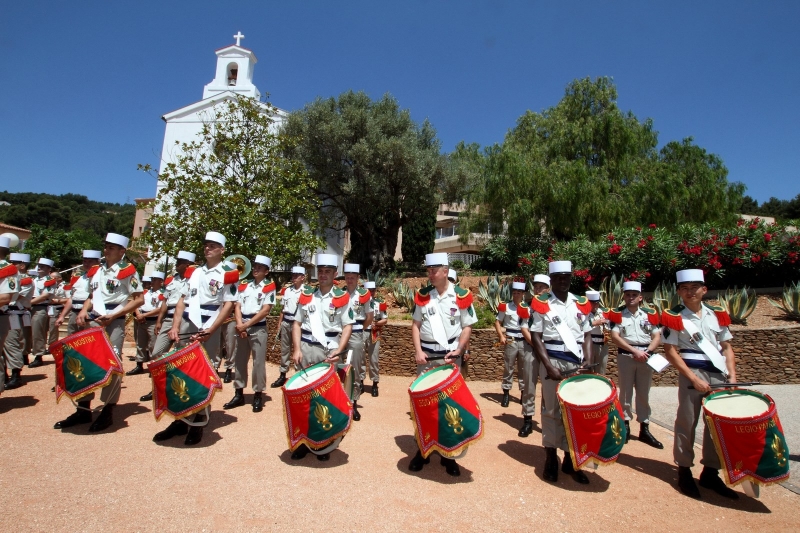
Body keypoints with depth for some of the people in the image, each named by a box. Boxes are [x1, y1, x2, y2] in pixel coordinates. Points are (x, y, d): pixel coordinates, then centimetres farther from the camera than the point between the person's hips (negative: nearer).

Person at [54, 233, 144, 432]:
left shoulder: (128, 271, -7)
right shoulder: (98, 271, 14)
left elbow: (138, 299, -11)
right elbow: (93, 296, 22)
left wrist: (113, 315, -17)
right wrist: (84, 311, 2)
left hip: (114, 323, -7)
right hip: (93, 321, 7)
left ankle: (108, 412, 10)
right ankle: (84, 409, 23)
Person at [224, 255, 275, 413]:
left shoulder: (269, 287, -5)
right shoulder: (244, 286, 11)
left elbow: (265, 311, -11)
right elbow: (237, 306, 6)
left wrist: (246, 325, -13)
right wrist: (239, 324, -10)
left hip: (259, 329, -5)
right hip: (242, 329, 5)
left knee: (258, 362, 0)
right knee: (240, 361, 11)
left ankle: (258, 395, 12)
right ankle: (239, 394, 23)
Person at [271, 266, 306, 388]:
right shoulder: (286, 290, 10)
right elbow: (283, 308, 15)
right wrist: (279, 324, 14)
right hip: (286, 323, 5)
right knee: (284, 350, 13)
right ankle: (282, 375, 24)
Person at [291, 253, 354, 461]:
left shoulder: (342, 297, -2)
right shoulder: (306, 295, 7)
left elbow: (347, 327, -5)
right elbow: (297, 324, 7)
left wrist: (338, 351, -16)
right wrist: (297, 349, -3)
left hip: (328, 351, -3)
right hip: (306, 349, 3)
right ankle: (304, 439, 24)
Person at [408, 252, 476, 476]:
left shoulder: (461, 296, -6)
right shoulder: (422, 295, 0)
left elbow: (467, 326, -1)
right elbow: (415, 325, 4)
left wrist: (458, 350, -13)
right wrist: (418, 351, -8)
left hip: (450, 356, -2)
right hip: (426, 356, 2)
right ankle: (423, 449, 25)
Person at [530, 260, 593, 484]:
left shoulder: (580, 304, 9)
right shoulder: (542, 304, -3)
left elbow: (586, 334, 11)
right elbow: (536, 336, -7)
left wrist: (588, 360, -4)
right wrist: (549, 366, -15)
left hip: (577, 363, 4)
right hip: (553, 361, -3)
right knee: (551, 410, 4)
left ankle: (570, 459, 22)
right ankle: (550, 459, 18)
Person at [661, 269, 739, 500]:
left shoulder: (717, 314, 7)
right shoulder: (674, 317, -7)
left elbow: (727, 347, 11)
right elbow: (671, 352, -9)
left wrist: (732, 376, 0)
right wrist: (694, 379, -14)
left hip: (718, 375, 5)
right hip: (691, 373, -5)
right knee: (687, 422, 2)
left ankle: (710, 473, 24)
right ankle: (684, 472, 16)